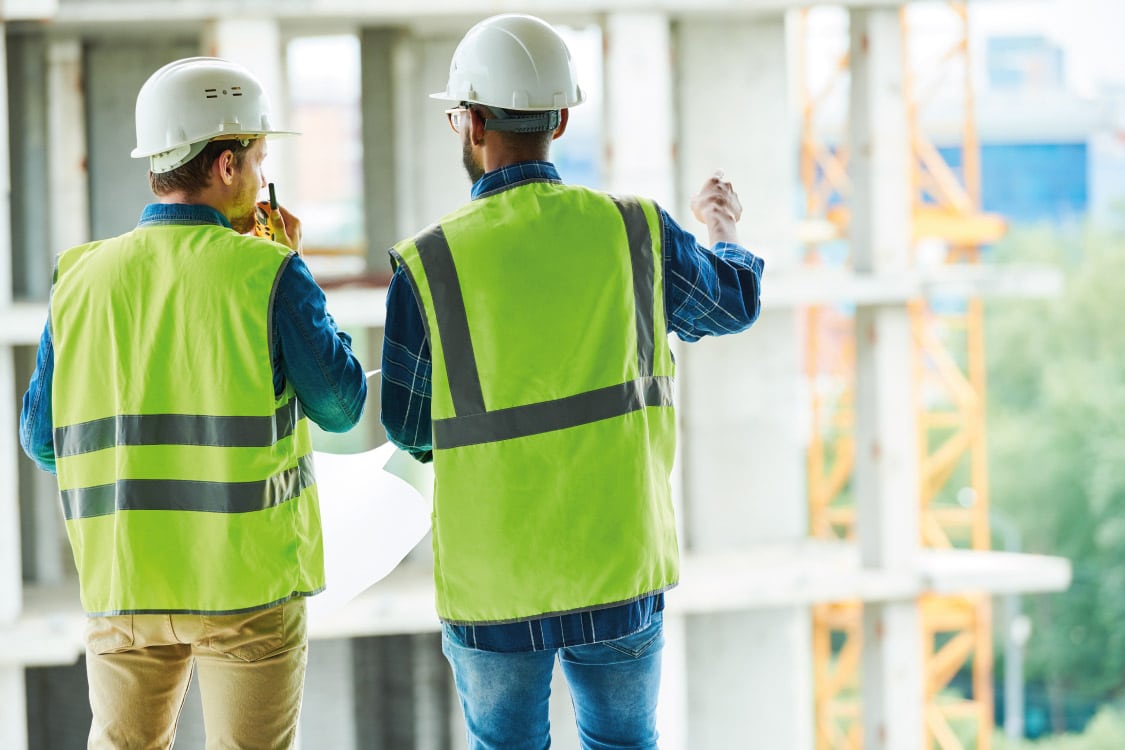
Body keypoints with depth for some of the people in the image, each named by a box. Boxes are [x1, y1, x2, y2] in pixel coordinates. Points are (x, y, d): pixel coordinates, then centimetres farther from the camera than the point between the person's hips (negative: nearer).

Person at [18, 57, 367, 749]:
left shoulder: (80, 280, 2)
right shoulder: (267, 275, -11)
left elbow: (42, 439, 6)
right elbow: (341, 405, -1)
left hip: (122, 585, 4)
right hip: (247, 586, -3)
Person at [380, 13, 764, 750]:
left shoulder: (429, 264, -13)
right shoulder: (634, 232, -6)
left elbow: (408, 426, -1)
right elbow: (733, 301, 15)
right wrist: (726, 232, 37)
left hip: (495, 580, -2)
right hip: (618, 562, 2)